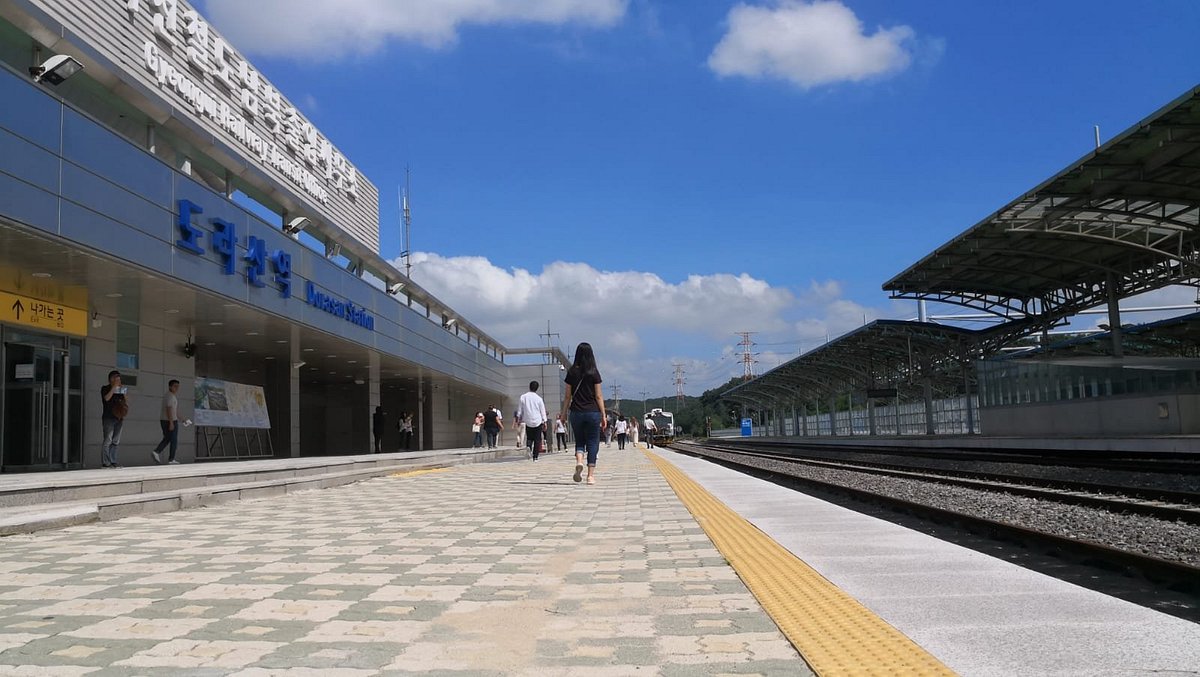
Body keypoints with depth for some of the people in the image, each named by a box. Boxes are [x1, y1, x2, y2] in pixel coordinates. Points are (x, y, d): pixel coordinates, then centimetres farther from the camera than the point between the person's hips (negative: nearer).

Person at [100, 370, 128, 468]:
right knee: (108, 440, -10)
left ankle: (113, 461, 9)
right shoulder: (105, 388, 2)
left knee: (116, 441, 6)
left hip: (119, 418, 6)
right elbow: (107, 398, -16)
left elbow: (125, 401, 22)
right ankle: (105, 462, -8)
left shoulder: (121, 389, 18)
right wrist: (114, 387, -13)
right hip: (108, 418, -6)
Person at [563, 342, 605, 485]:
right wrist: (603, 415, 2)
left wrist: (563, 414, 11)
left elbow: (567, 395, 3)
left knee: (579, 441, 15)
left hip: (576, 412, 2)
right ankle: (591, 475, 1)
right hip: (593, 412, -2)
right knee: (592, 443, 5)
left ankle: (579, 462, -13)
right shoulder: (594, 373, -3)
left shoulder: (572, 372, 1)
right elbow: (598, 396, -3)